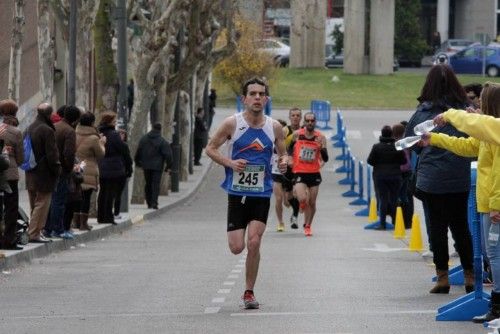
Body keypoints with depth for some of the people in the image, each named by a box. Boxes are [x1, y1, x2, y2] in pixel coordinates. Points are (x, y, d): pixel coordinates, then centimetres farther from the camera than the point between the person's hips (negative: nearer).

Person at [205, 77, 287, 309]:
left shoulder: (274, 127, 2)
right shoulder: (232, 124, -5)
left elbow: (283, 153, 15)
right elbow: (210, 148, 3)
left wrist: (284, 161, -9)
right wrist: (230, 163, -14)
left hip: (262, 194, 1)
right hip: (236, 193, -1)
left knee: (254, 243, -12)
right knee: (236, 247, -2)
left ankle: (249, 292, 2)